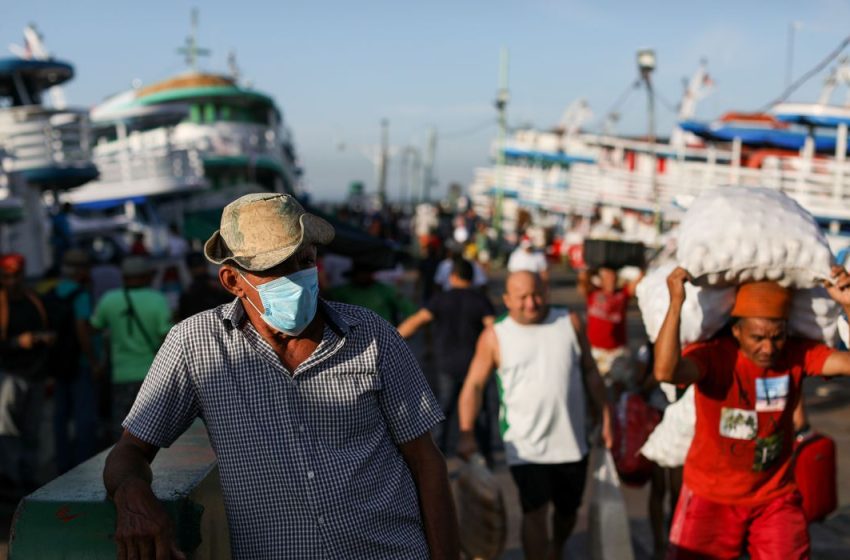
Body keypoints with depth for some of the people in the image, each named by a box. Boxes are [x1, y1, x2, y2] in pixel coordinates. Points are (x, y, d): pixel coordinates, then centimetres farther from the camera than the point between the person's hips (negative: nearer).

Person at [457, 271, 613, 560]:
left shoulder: (570, 323, 1)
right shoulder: (494, 337, -6)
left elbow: (590, 372, 8)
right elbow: (474, 385, -5)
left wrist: (606, 419, 7)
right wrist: (466, 434, -13)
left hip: (571, 442, 3)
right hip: (525, 446, -3)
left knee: (567, 510, 19)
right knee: (535, 512, -11)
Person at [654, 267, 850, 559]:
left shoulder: (797, 355, -7)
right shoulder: (714, 355, -19)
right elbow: (666, 371, -39)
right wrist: (676, 302, -42)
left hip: (776, 499, 2)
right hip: (710, 499, -2)